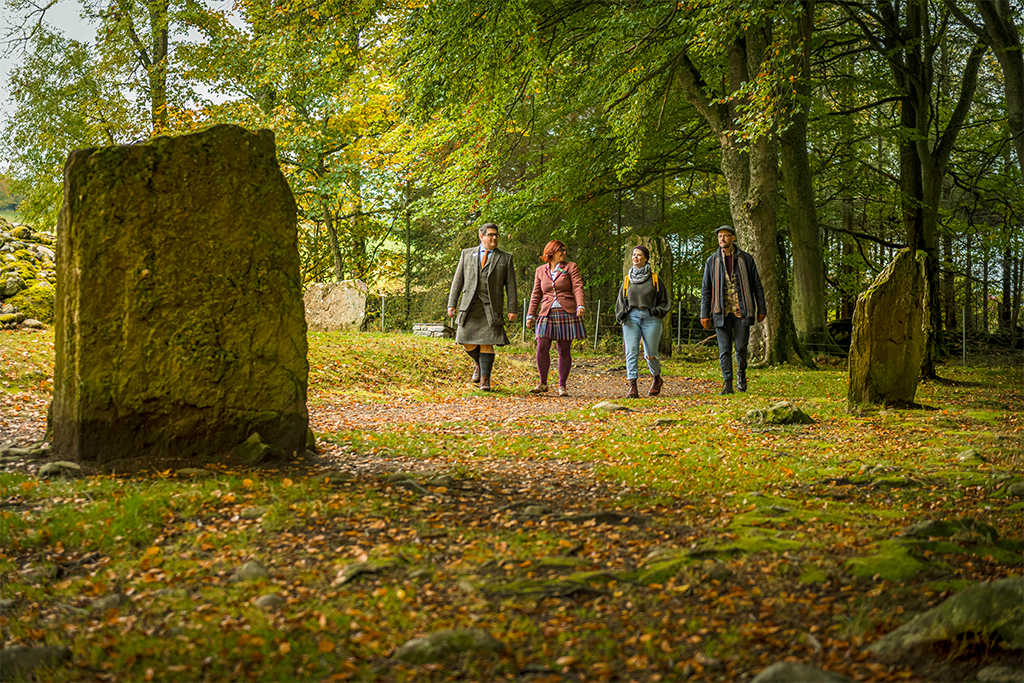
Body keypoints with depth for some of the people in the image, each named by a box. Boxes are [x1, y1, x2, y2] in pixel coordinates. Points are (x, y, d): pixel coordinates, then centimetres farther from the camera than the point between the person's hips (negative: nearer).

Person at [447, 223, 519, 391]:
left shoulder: (505, 258, 6)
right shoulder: (467, 254, 9)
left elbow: (511, 286, 4)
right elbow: (458, 280, 8)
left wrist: (513, 310, -3)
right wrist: (451, 304, 2)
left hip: (491, 307, -2)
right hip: (470, 306, 2)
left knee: (487, 343, -8)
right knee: (468, 342, -2)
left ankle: (485, 380, -2)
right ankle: (479, 363, 29)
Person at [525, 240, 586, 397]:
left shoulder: (571, 267, 7)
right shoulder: (540, 271, 13)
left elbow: (578, 288, -4)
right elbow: (536, 295, 17)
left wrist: (580, 305, -21)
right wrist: (530, 315, 11)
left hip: (567, 313, -1)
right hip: (547, 314, 1)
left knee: (564, 350, 1)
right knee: (542, 348, -10)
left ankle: (562, 386, 10)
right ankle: (543, 384, 5)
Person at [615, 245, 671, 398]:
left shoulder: (654, 278, 7)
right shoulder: (627, 279, 13)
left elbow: (665, 301, 10)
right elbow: (620, 301, 17)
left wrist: (658, 310, -11)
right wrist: (621, 314, -3)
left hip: (650, 318, -2)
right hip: (631, 318, 2)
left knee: (650, 355, 1)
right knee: (631, 352, -14)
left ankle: (657, 378, 31)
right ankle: (633, 388, -19)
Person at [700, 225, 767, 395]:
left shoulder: (746, 259, 5)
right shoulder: (712, 261, 7)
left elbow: (757, 285, 8)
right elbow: (706, 289, 9)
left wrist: (761, 309, 5)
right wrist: (704, 314, 4)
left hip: (742, 311, -1)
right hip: (722, 312, 1)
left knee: (741, 347, 0)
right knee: (724, 350, -1)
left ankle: (741, 373, 27)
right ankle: (727, 384, 2)